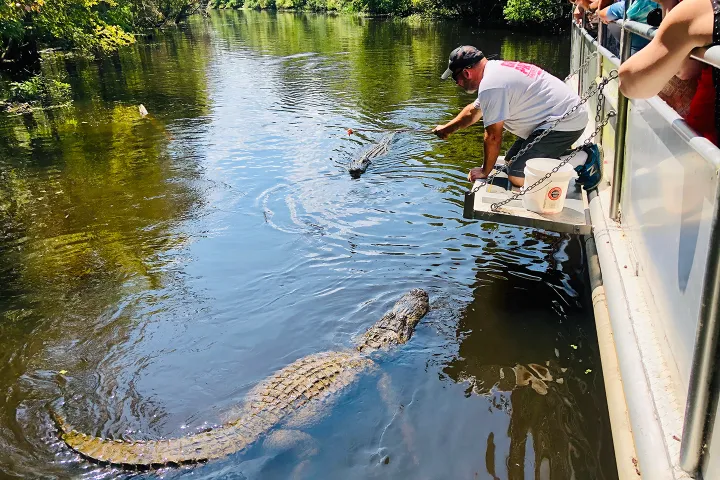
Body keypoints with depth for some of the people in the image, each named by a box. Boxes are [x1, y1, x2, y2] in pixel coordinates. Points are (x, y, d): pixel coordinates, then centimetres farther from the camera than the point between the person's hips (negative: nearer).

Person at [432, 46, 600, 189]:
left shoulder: (490, 86, -20)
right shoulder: (495, 69, 12)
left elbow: (493, 137, -16)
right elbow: (473, 111, 29)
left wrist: (484, 172, -2)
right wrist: (447, 128, 39)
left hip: (565, 123, -10)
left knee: (516, 175, -17)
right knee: (512, 158, 19)